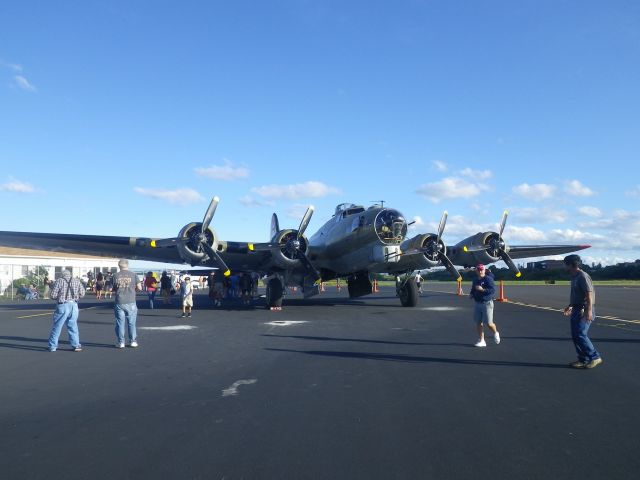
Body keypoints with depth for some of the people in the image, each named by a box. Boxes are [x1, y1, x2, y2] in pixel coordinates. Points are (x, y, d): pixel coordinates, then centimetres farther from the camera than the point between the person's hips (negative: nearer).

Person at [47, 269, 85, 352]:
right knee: (73, 325, 12)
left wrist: (59, 296, 16)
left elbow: (53, 295, -5)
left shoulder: (58, 281, -1)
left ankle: (52, 346, 12)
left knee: (57, 326, 7)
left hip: (63, 306, -3)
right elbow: (82, 294, 5)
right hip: (74, 305, 3)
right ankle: (76, 345, 12)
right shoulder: (77, 281, 7)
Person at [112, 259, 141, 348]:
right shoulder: (133, 275, -2)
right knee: (131, 323, 9)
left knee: (120, 322, 7)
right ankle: (133, 341, 13)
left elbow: (114, 289, 6)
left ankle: (120, 342, 9)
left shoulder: (116, 276, 0)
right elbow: (139, 288, -1)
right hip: (130, 302, 0)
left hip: (119, 302, 0)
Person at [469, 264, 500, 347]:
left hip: (487, 303, -7)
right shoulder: (475, 280, 12)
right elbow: (473, 290, 26)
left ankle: (496, 333, 28)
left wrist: (482, 290, -27)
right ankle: (481, 341, 15)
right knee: (478, 323, 6)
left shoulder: (488, 279, -10)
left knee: (489, 323, -4)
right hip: (478, 304, 7)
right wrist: (471, 294, 7)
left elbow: (493, 290, -20)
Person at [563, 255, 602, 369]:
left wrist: (589, 310, -28)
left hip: (584, 310, -10)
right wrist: (570, 306, 35)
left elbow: (589, 294, -22)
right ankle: (583, 360, 15)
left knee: (580, 335, -13)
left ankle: (595, 357, -3)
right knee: (575, 336, 9)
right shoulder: (574, 277, 16)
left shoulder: (583, 276, -15)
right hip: (577, 310, 10)